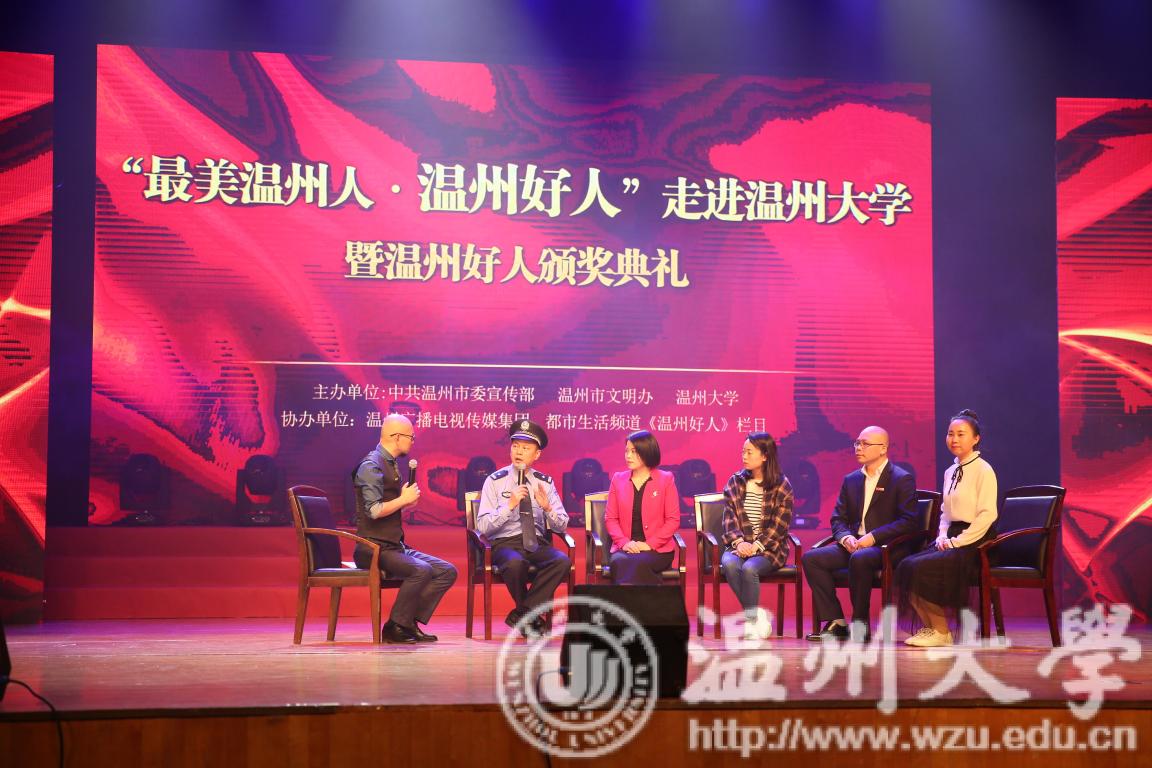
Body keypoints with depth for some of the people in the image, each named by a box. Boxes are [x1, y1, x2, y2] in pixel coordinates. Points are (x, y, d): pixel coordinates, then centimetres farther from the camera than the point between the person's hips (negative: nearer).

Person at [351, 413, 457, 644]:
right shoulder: (371, 465, -11)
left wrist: (408, 500, 8)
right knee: (421, 570, -31)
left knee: (447, 571, -2)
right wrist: (404, 499, -10)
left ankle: (409, 622, -7)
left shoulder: (391, 465, 18)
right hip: (374, 549, -10)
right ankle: (395, 627, -18)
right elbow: (374, 510, -22)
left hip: (395, 547, 10)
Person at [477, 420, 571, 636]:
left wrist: (547, 507, -13)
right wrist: (510, 505, -17)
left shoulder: (545, 482, 10)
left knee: (562, 561, -30)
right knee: (515, 563, -38)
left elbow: (561, 526, 7)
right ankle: (531, 615, -8)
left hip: (537, 543, 3)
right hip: (505, 543, -3)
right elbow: (483, 527, -6)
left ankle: (522, 614, -13)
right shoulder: (495, 481, 1)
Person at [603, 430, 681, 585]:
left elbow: (673, 520, -1)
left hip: (657, 549, -2)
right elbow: (610, 518, 9)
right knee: (619, 562, -34)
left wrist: (649, 544, -12)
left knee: (637, 564, -36)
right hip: (625, 548, 2)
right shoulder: (618, 479, 12)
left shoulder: (666, 479, 3)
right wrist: (624, 542, -10)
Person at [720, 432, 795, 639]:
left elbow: (780, 525, -6)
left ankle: (750, 622, -18)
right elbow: (729, 517, 3)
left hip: (769, 547, -3)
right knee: (729, 564, -31)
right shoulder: (735, 482, 10)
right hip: (740, 545, 3)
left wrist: (756, 546, -18)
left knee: (749, 568, -34)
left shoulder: (782, 486, -1)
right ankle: (758, 618, -19)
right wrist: (738, 541, -15)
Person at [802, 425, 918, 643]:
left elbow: (909, 522, -11)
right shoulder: (851, 480, 18)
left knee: (859, 558, -38)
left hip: (887, 547, -6)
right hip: (854, 545, 6)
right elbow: (838, 519, 16)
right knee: (811, 558, -16)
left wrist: (873, 537, -19)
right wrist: (846, 537, -8)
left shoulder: (902, 479, -1)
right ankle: (836, 623, -16)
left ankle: (861, 624, -24)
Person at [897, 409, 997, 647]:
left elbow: (987, 515, -15)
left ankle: (941, 632, -9)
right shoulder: (950, 472, 15)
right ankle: (930, 625, -3)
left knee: (922, 568, -24)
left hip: (974, 543, -7)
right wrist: (943, 537, 2)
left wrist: (956, 542, -15)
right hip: (952, 537, 7)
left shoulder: (983, 470, -9)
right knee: (906, 567, -14)